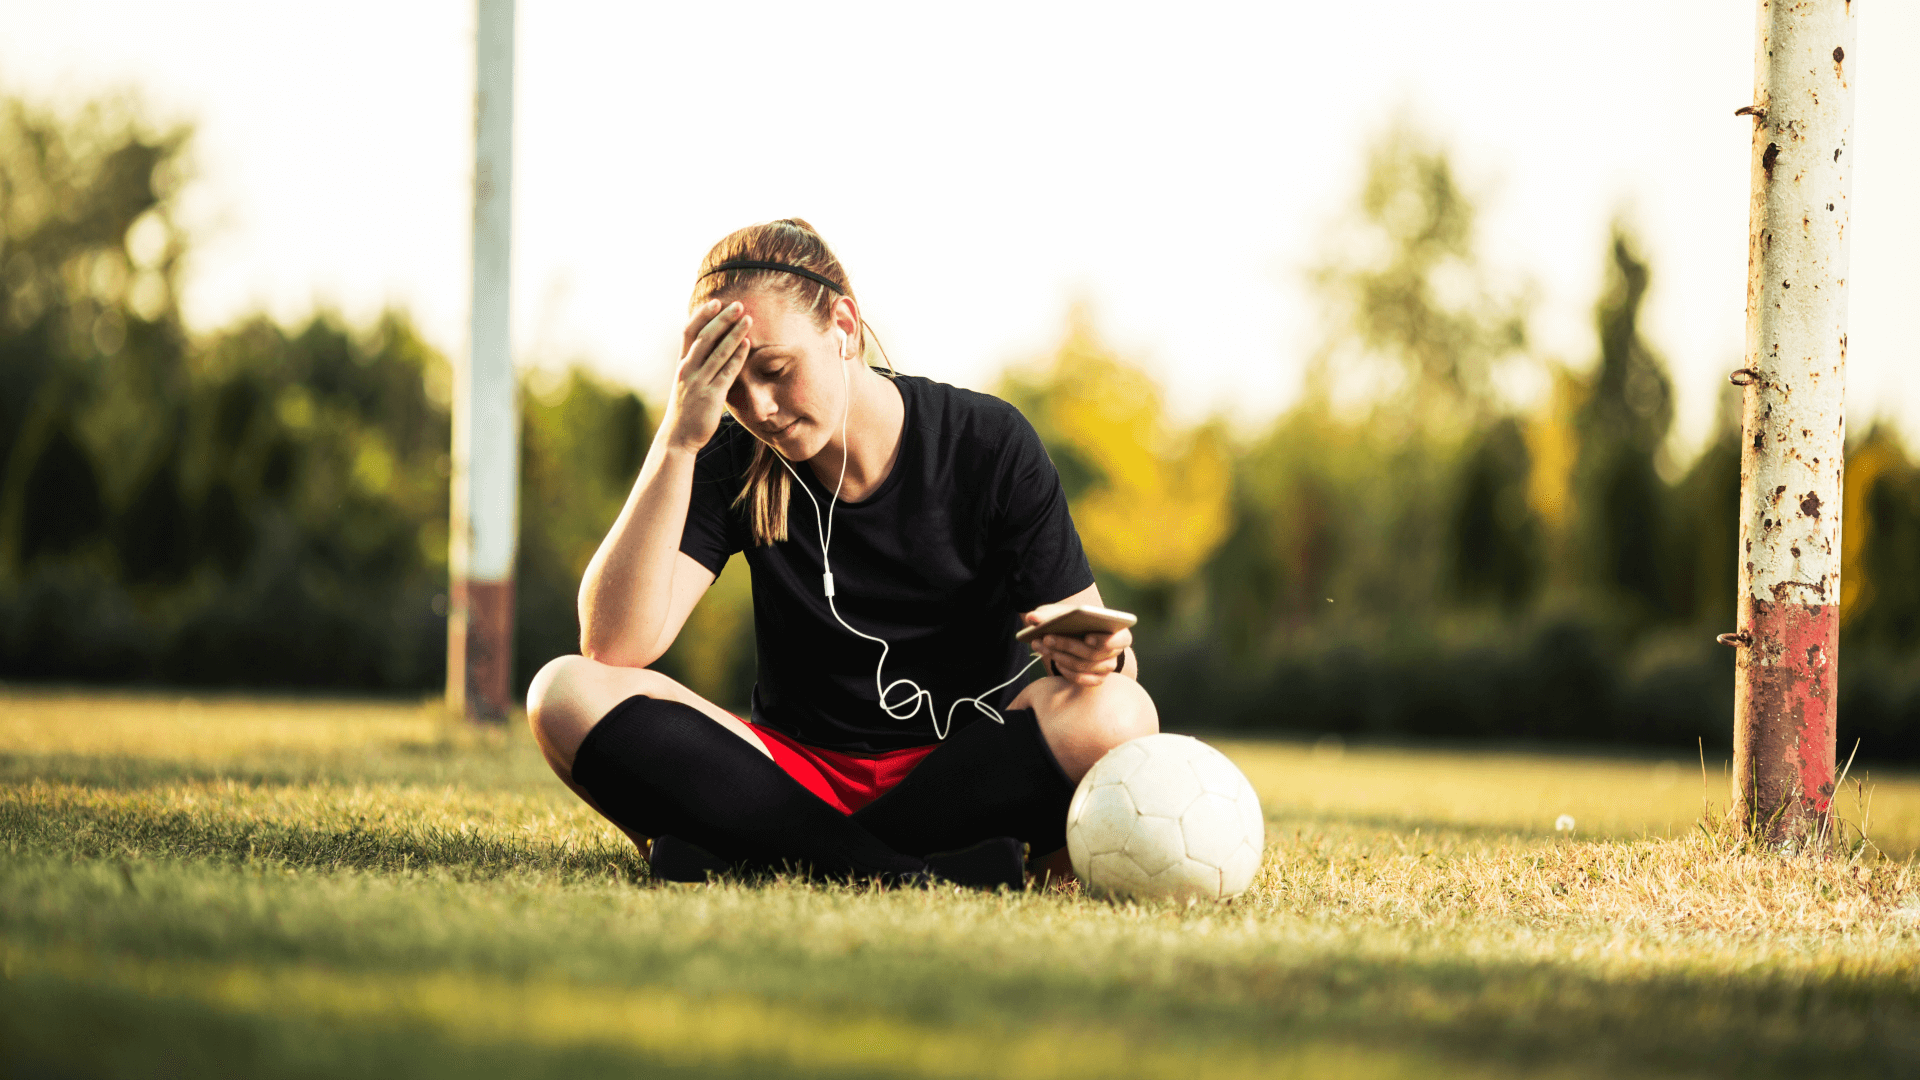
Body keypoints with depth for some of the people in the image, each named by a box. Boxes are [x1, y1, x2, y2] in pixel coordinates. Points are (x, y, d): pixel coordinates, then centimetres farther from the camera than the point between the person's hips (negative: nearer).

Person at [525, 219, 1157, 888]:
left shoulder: (988, 444, -5)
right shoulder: (733, 462, -2)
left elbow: (1097, 644, -3)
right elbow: (613, 644, -16)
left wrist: (1096, 654, -29)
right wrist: (679, 438, -21)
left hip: (961, 768, -1)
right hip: (796, 768, 1)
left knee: (1118, 716, -34)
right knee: (568, 692, -23)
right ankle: (904, 870, -32)